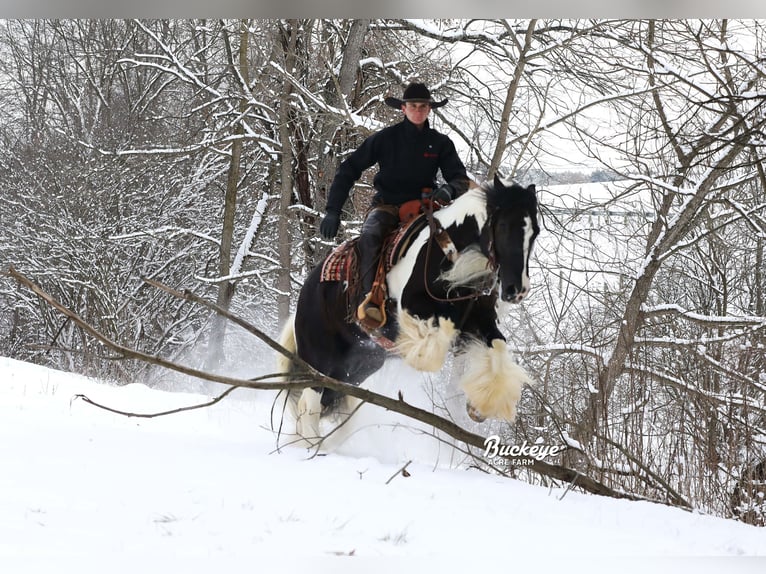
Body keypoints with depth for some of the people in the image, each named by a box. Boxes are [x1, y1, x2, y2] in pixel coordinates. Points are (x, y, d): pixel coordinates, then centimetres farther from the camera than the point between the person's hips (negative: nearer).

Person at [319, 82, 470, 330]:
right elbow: (349, 170, 3)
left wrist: (449, 190, -24)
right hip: (386, 205, -2)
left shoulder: (440, 143, 7)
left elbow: (460, 179, 3)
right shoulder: (386, 138, 1)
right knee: (370, 236, -36)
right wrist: (333, 212, -4)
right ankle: (372, 299, -46)